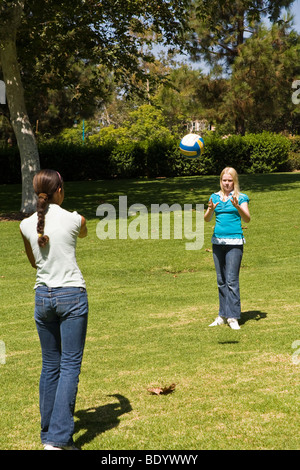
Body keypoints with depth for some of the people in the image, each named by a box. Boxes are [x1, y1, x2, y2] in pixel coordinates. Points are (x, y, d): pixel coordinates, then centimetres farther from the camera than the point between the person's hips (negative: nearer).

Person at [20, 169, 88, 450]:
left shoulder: (26, 225, 0)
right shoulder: (73, 220, -7)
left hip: (43, 296, 4)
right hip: (72, 295, -4)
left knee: (50, 365, 13)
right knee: (70, 366, -2)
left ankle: (48, 433, 19)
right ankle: (58, 438, -8)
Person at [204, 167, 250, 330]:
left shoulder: (241, 197, 0)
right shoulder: (215, 197, 11)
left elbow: (247, 219, -11)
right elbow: (206, 219, 5)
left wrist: (237, 206, -28)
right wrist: (211, 209, -16)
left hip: (234, 243, -5)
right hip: (217, 242, 5)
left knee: (232, 280, -9)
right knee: (221, 280, 10)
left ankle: (233, 317, -5)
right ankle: (223, 315, 17)